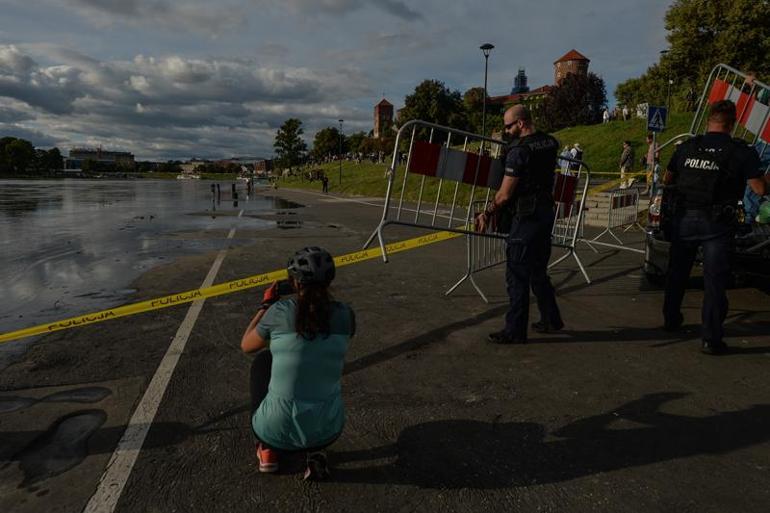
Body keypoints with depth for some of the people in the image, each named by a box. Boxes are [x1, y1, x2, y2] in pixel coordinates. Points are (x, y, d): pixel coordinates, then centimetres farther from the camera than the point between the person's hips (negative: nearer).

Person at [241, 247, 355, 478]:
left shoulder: (279, 312, -10)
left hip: (277, 430, -1)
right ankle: (315, 453, 15)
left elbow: (246, 345, 10)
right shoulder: (345, 315, -4)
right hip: (327, 432, 2)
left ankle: (268, 450, 28)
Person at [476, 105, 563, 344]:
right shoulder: (550, 143, 8)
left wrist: (487, 214, -3)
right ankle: (551, 319, 30)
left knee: (517, 275, 0)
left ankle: (515, 331, 7)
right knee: (538, 272, 20)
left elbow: (505, 194, -17)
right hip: (546, 213, 9)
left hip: (526, 217, -9)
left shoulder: (519, 151, -17)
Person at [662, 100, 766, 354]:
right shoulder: (741, 152, -6)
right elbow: (759, 189, -6)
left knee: (677, 272, 18)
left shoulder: (686, 147, 2)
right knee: (714, 279, 2)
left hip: (683, 217, 3)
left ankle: (671, 319, 33)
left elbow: (667, 180, 12)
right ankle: (711, 338, 3)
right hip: (717, 222, -3)